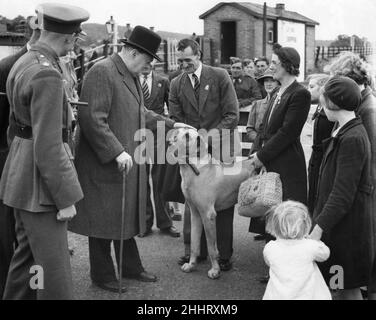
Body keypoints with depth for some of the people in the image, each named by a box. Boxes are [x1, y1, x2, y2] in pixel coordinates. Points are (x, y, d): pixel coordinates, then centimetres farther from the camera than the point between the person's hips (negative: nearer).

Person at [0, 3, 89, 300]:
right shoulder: (47, 75, -22)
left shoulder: (24, 62, 9)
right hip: (39, 180, -10)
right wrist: (66, 198, -18)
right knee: (54, 266, -1)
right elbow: (48, 145, -24)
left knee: (27, 254, 20)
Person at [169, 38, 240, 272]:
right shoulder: (177, 84, 4)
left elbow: (233, 115, -8)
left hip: (221, 148, -2)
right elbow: (176, 120, 6)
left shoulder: (220, 76, -4)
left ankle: (225, 254, 11)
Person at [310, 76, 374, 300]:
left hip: (348, 225, -9)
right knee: (346, 286, 17)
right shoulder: (345, 132, 10)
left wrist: (319, 228, -25)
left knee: (348, 288, 4)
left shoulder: (352, 139, -21)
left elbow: (343, 193, -24)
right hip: (338, 223, 9)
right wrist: (321, 220, 15)